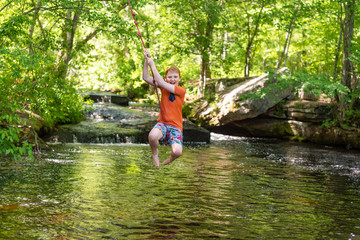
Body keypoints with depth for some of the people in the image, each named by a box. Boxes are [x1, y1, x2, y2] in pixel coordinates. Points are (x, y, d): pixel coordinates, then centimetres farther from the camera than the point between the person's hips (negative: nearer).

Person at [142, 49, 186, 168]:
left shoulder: (182, 91, -5)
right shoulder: (163, 87, 9)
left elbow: (161, 83, -14)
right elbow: (146, 78, 3)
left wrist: (153, 65, -10)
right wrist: (147, 61, -9)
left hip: (176, 126, -2)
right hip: (162, 123, 2)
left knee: (177, 151, -30)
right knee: (152, 135, -37)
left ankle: (169, 160, 11)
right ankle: (155, 153, 0)